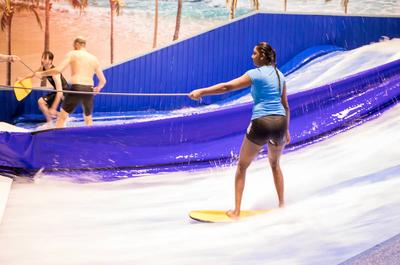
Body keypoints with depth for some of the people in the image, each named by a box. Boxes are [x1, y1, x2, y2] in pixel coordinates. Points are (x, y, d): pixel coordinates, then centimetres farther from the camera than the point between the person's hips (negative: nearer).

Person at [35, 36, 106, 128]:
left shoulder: (72, 54, 6)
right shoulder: (94, 58, 18)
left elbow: (58, 70, -6)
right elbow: (103, 81, 18)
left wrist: (41, 74, 6)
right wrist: (97, 88, 39)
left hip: (76, 88, -4)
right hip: (89, 90, 4)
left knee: (62, 117, 3)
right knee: (88, 118, 22)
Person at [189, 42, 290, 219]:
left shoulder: (256, 74, -5)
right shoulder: (280, 75, 14)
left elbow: (227, 87, -11)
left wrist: (201, 92, -7)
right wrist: (286, 130, 26)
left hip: (261, 123, -6)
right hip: (280, 123, 6)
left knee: (242, 167, 10)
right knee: (275, 164, 29)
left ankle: (236, 211, 8)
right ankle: (282, 205, 27)